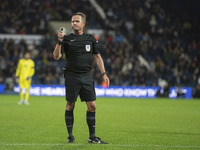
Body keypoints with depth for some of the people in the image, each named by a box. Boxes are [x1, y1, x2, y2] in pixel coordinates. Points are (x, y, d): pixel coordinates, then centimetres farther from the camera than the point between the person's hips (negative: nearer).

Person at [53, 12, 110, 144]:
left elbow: (97, 57, 15)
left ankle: (92, 137, 6)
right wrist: (59, 42, -20)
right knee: (70, 106, 1)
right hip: (72, 77, -2)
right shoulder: (67, 39, 1)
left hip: (87, 77, 2)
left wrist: (104, 73, 7)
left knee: (92, 106, -1)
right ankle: (70, 136, 12)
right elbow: (56, 56, -7)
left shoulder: (90, 39, 10)